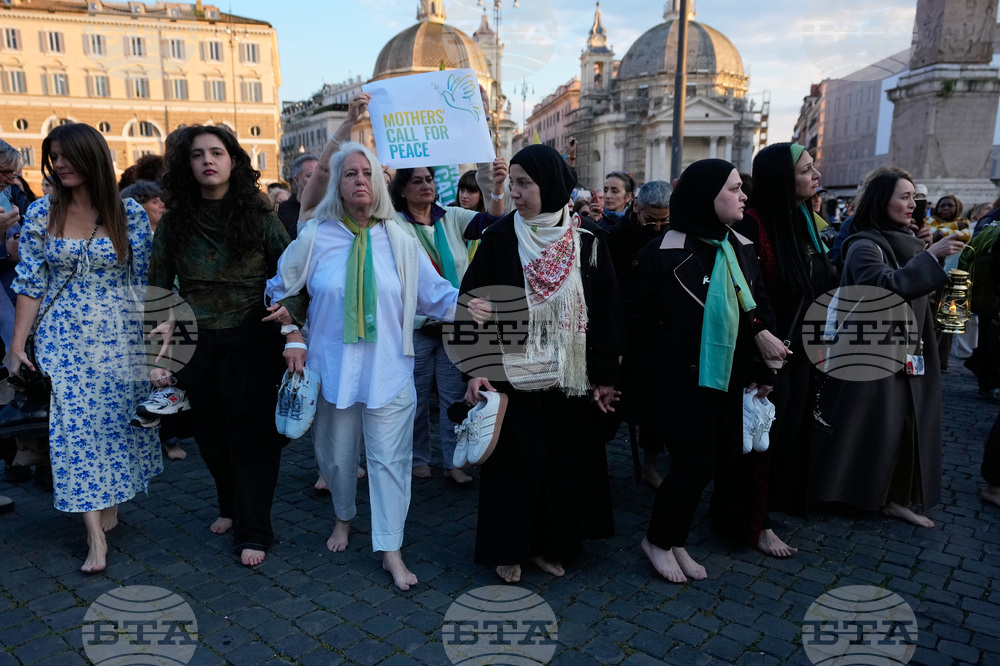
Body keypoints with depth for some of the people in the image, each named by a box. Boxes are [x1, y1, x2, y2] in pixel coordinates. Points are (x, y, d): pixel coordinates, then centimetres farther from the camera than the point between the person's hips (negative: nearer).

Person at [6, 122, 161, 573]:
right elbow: (30, 282, 3)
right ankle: (96, 535, 2)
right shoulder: (41, 213, 2)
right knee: (75, 427, -3)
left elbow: (146, 281, 0)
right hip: (63, 338, 1)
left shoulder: (130, 213, -2)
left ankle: (109, 505, 27)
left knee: (115, 422, 7)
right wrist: (17, 343, -2)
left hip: (121, 337, 0)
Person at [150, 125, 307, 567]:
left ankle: (253, 531, 15)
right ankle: (231, 507, 40)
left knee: (253, 434, 1)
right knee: (211, 434, 15)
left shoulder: (259, 218, -3)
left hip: (252, 345, -3)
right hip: (199, 348, 3)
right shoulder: (174, 223, 2)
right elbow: (158, 290, 3)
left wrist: (290, 307, -22)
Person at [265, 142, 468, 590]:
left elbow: (436, 295, -1)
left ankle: (391, 550, 15)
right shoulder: (314, 237, -1)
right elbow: (280, 291, 11)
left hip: (388, 370, 0)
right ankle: (343, 518, 44)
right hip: (332, 368, 1)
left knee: (390, 458, 2)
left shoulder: (398, 240, 0)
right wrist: (293, 339, 2)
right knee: (336, 454, 16)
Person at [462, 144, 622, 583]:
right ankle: (508, 547, 25)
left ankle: (551, 543, 30)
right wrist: (476, 368, -12)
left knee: (566, 460, 10)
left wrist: (604, 376, 0)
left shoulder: (587, 241, -1)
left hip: (569, 377, 2)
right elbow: (474, 302, -5)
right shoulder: (500, 237, -4)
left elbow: (606, 311, 1)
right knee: (515, 461, 6)